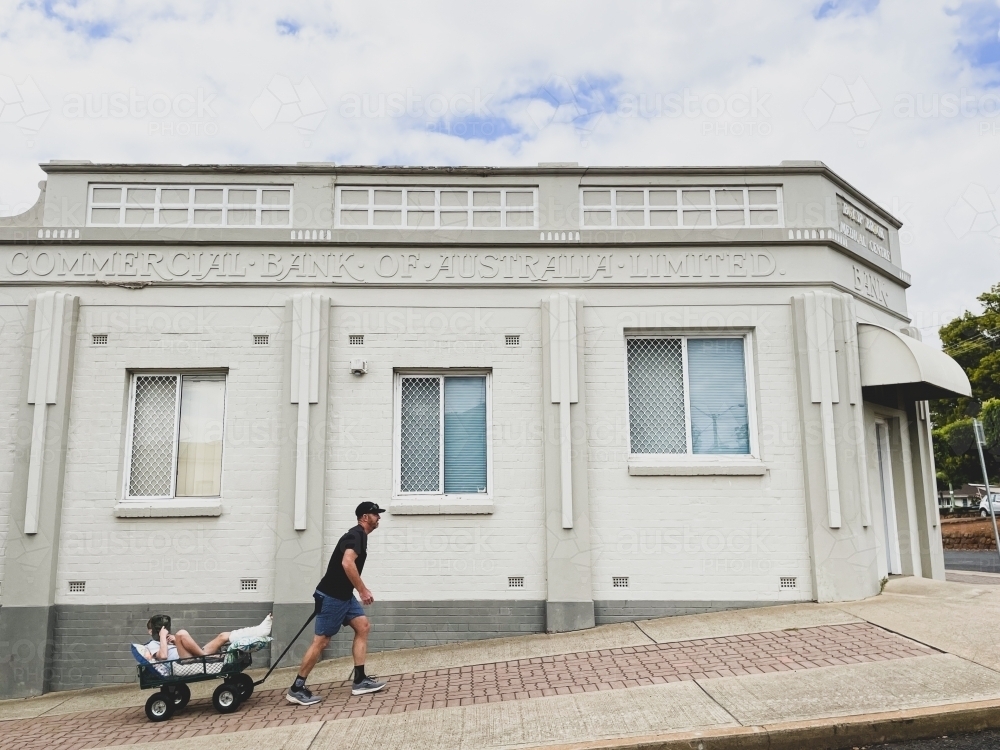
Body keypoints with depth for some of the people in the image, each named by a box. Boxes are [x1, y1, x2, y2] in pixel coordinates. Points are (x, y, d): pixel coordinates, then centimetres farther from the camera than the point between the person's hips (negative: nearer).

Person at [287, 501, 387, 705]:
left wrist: (361, 589, 25)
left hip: (343, 595, 10)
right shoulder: (357, 535, -16)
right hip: (332, 596, -10)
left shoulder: (359, 536, 15)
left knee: (363, 626, 5)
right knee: (321, 640, -4)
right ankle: (297, 688, 5)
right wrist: (363, 590, -24)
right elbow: (347, 563, -30)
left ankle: (360, 680, 7)